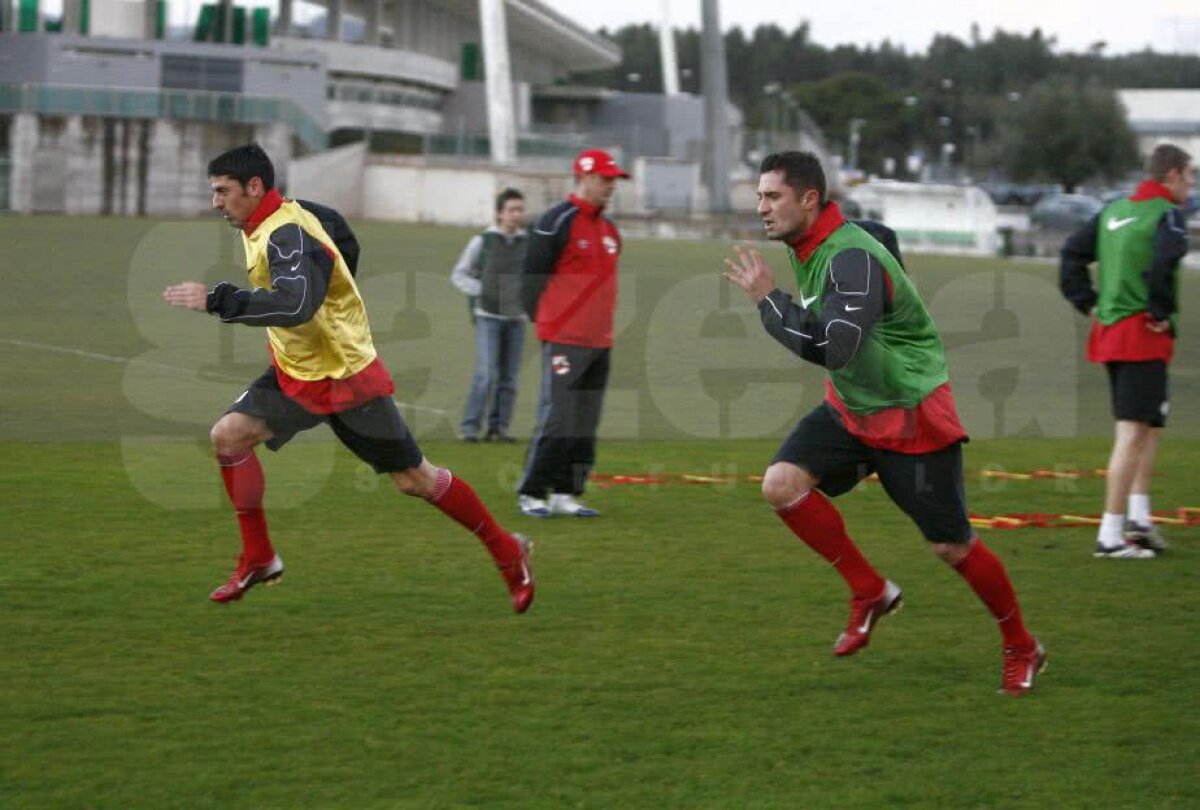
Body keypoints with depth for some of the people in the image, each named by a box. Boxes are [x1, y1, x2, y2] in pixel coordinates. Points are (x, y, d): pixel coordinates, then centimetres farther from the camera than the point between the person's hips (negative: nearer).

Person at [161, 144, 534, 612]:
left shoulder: (287, 236, -26)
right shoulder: (266, 226, 3)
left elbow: (296, 306, -43)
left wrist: (217, 300, -42)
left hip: (346, 378, -9)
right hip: (295, 374, 9)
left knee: (414, 479, 0)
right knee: (229, 434, -9)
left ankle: (506, 551, 17)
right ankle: (258, 559, 0)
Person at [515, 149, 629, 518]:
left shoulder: (609, 228, 15)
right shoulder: (556, 223, -9)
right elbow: (532, 278, -8)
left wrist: (601, 327, 15)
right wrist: (544, 323, -4)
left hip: (599, 342, 8)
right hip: (564, 341, -8)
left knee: (585, 423, 7)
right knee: (557, 417, -9)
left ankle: (565, 493, 13)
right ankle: (531, 494, -2)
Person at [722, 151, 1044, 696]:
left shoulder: (852, 259, -27)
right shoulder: (809, 249, 2)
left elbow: (832, 349, -37)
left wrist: (767, 299, -28)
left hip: (912, 417, -8)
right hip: (851, 408, 8)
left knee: (950, 545, 0)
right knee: (782, 484, -14)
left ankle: (1021, 648, 22)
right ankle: (870, 592, 3)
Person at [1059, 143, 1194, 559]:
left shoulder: (1114, 210, 15)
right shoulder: (1167, 214, -10)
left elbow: (1073, 253, 17)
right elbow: (1163, 262, -28)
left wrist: (1088, 303, 15)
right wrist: (1161, 312, -16)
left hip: (1109, 331, 8)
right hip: (1144, 337, -8)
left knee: (1150, 425, 20)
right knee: (1134, 433, -7)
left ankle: (1138, 515, 14)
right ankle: (1111, 535, -8)